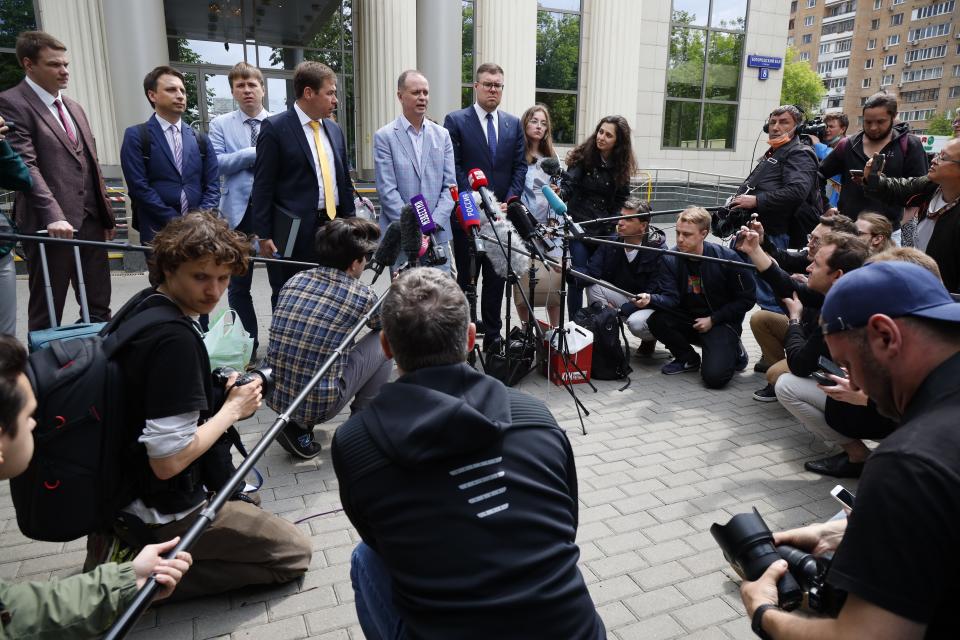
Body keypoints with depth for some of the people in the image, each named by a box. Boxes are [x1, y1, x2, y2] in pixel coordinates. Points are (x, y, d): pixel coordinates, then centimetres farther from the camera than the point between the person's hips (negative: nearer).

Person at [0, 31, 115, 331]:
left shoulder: (74, 107, 19)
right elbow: (26, 166, -15)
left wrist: (106, 215, 16)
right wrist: (53, 216, -26)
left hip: (90, 220, 7)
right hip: (50, 225, -7)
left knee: (98, 307, 9)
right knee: (46, 314, 3)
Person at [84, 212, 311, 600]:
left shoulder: (140, 306, 0)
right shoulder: (175, 339, -29)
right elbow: (169, 460, -30)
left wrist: (217, 392, 2)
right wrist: (233, 409, -16)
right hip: (165, 512, -9)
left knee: (245, 497, 34)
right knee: (294, 553, 4)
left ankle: (127, 543, 16)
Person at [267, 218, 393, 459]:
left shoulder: (293, 280, 4)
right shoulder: (362, 295, -9)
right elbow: (385, 324, 16)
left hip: (275, 397, 5)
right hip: (319, 404, -5)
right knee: (385, 340, 10)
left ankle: (299, 425, 19)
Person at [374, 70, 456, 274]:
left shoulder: (442, 135, 10)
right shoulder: (384, 136, -1)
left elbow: (449, 185, 6)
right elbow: (387, 190, -7)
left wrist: (433, 224, -7)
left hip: (438, 234, 3)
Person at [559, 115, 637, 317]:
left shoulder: (621, 166, 6)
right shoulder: (583, 156, -4)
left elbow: (620, 201, 10)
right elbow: (569, 183, -15)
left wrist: (610, 226, -2)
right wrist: (560, 192, -37)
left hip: (604, 230, 3)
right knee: (578, 277, -6)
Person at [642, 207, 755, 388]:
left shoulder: (727, 258, -16)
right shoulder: (671, 259, -8)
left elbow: (747, 298, -7)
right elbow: (671, 298, -17)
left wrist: (713, 319, -13)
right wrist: (650, 299, -40)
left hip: (722, 322, -4)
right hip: (688, 319, 4)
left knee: (714, 376, -24)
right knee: (657, 321, -26)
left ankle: (733, 352, 13)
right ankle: (688, 359, 2)